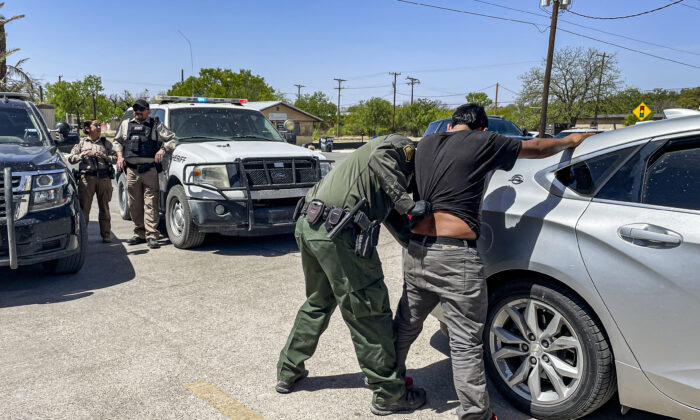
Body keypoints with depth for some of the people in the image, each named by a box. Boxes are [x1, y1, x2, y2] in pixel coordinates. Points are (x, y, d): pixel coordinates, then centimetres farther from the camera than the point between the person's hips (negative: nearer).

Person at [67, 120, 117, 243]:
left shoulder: (105, 142, 15)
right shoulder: (81, 142, 12)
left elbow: (115, 158, 9)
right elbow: (71, 158, 8)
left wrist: (105, 157, -8)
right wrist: (83, 155, -6)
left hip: (104, 177, 1)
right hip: (87, 177, -1)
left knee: (104, 207, 3)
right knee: (84, 207, -4)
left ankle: (106, 234, 8)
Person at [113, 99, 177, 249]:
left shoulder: (156, 125, 9)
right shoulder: (126, 124, 19)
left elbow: (173, 139, 8)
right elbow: (117, 142, 27)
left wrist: (163, 149, -9)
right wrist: (120, 156, 10)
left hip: (150, 170, -3)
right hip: (131, 170, 4)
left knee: (151, 203, -9)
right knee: (135, 204, 6)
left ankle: (152, 235, -10)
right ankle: (139, 234, 14)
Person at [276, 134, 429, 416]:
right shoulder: (402, 146, 5)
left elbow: (398, 224, 21)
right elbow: (380, 156, -20)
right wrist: (407, 204, -18)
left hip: (308, 223, 10)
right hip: (336, 232, -10)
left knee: (318, 303, 26)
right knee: (368, 313, 1)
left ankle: (288, 373, 38)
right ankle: (388, 395, 13)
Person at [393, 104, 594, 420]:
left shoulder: (425, 143, 13)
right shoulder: (483, 142, -1)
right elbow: (536, 148, 12)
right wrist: (571, 140, 29)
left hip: (417, 251, 6)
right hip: (456, 257, -6)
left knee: (406, 325, 23)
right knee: (466, 343, 4)